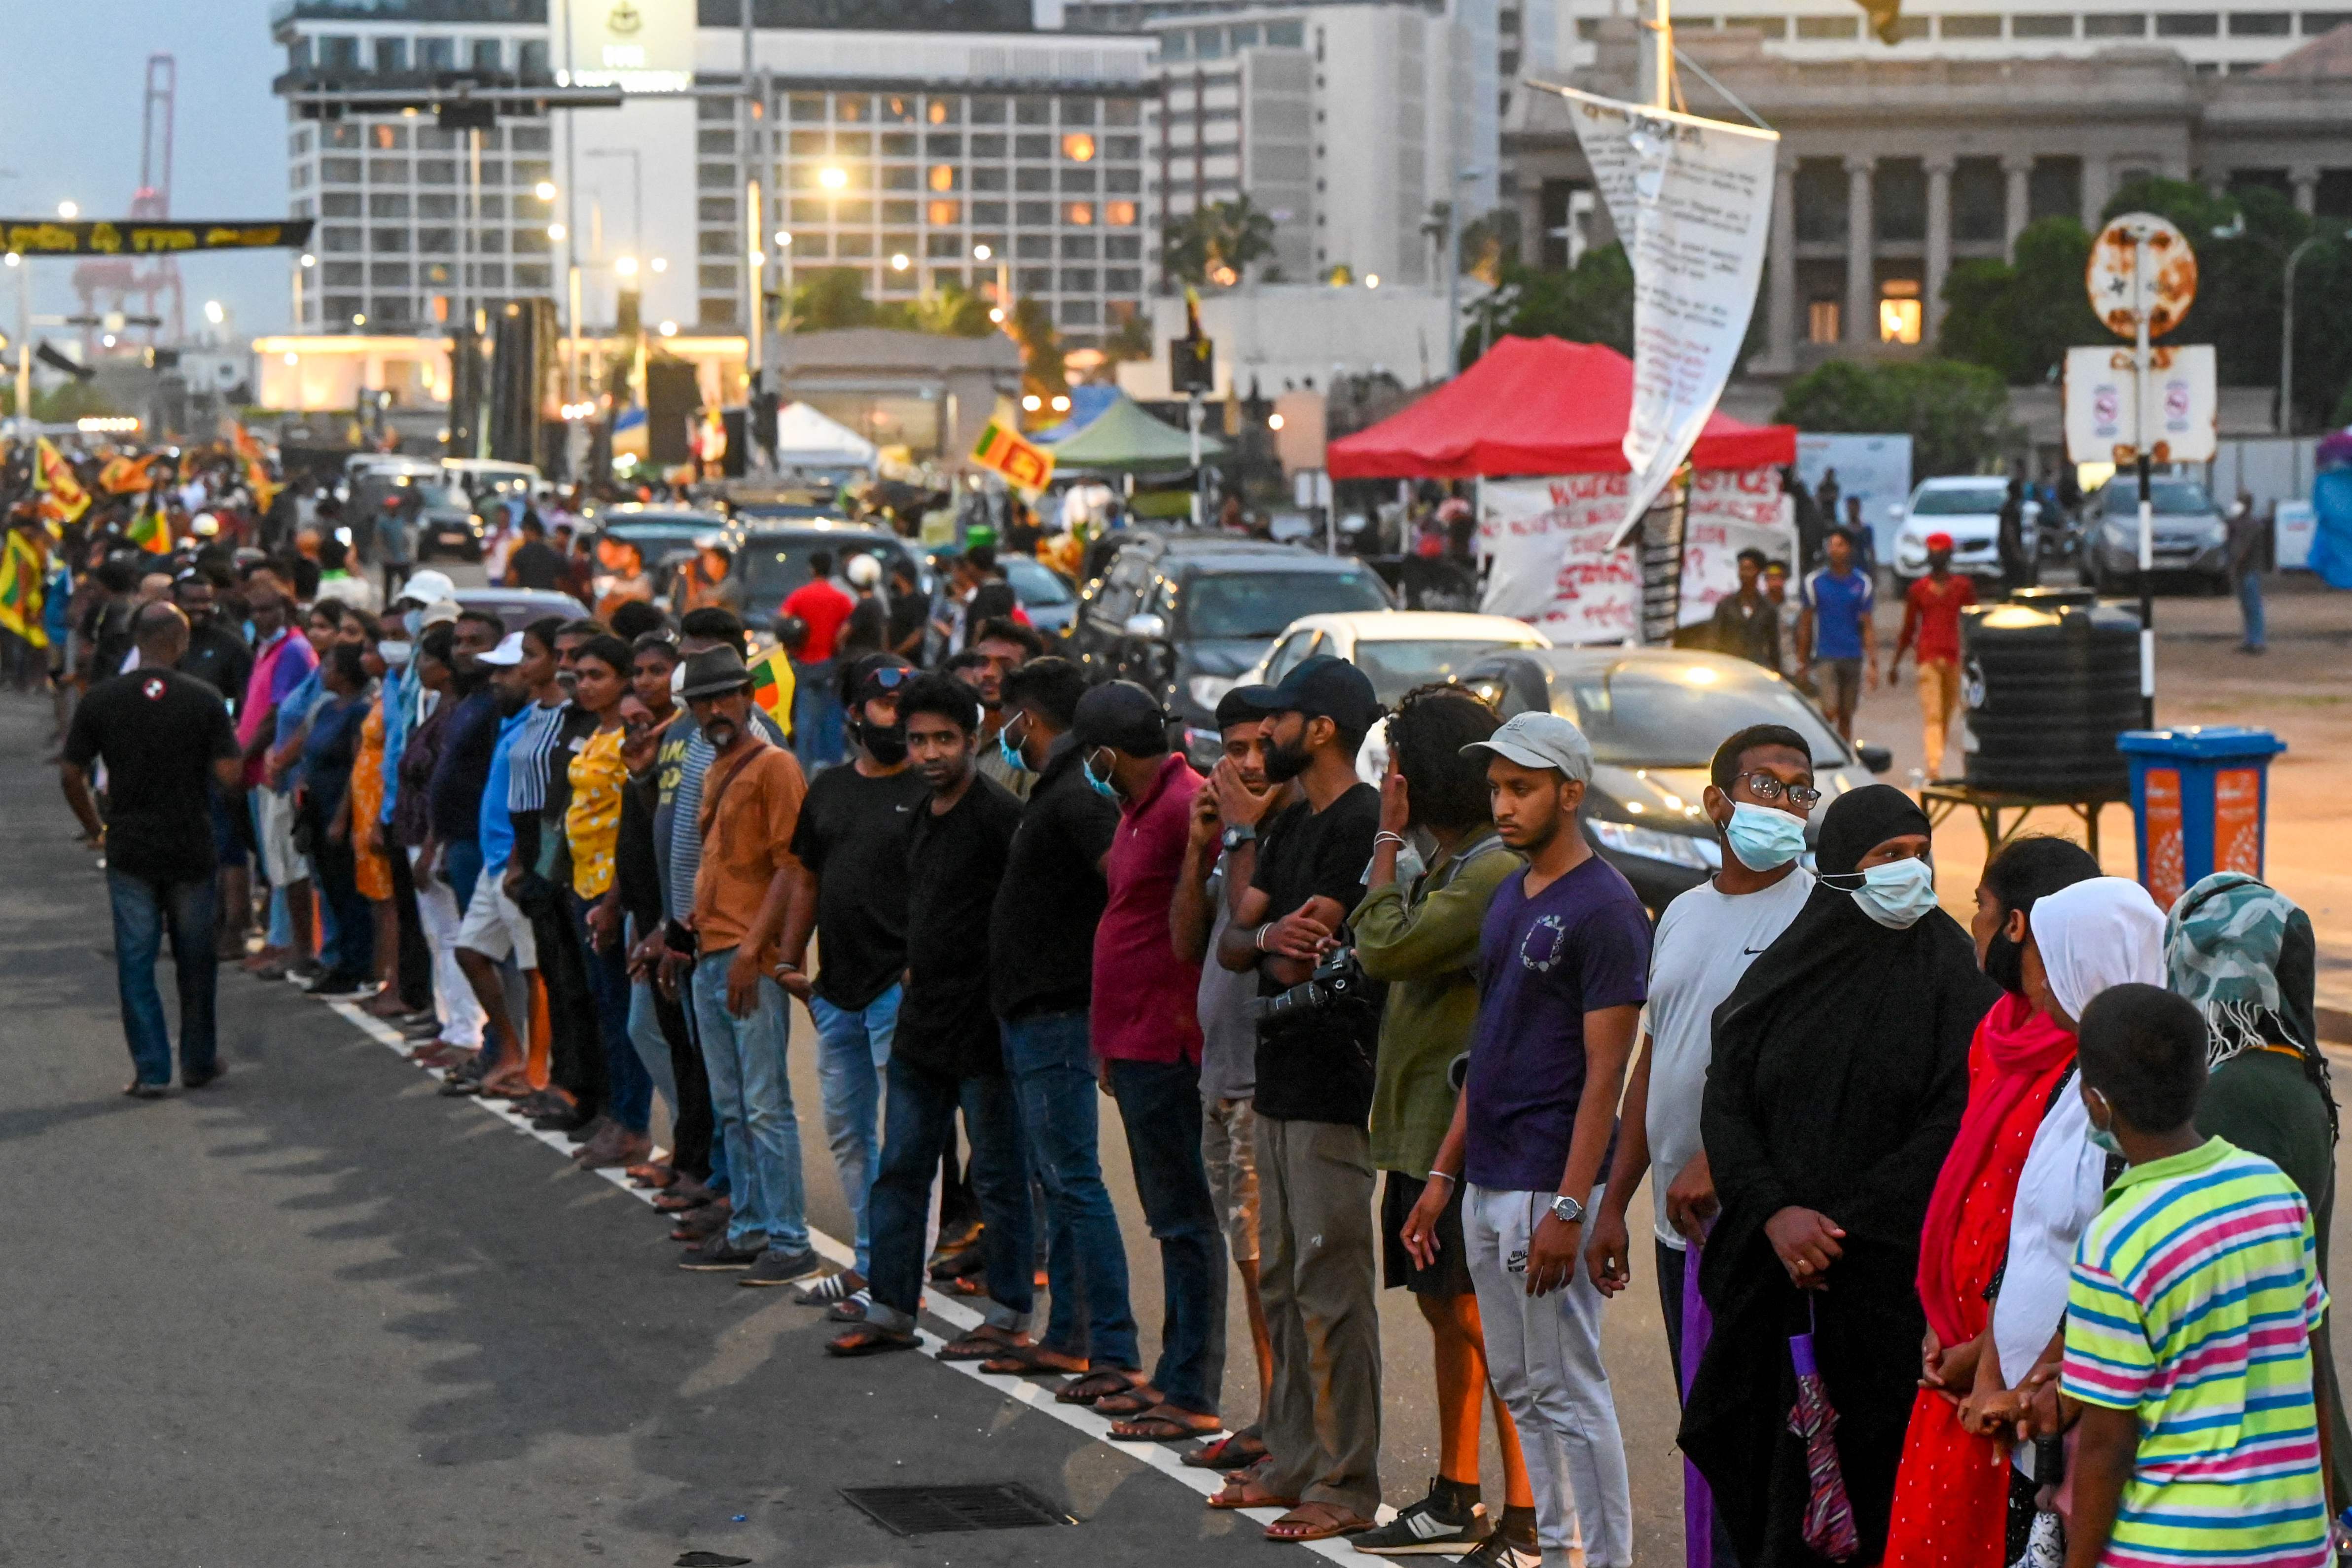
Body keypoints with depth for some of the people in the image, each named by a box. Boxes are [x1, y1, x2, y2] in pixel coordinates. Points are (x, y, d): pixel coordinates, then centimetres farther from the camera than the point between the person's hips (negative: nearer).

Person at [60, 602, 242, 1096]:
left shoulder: (101, 699, -4)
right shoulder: (204, 700, -8)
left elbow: (70, 775, -3)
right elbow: (230, 775, -12)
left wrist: (95, 828, 10)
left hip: (129, 851, 0)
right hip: (191, 848, 0)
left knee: (136, 962, 5)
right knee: (195, 961, 14)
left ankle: (151, 1070, 2)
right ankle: (199, 1061, 23)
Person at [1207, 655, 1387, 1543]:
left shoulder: (1361, 823, -14)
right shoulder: (1292, 826, 17)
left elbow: (1302, 956, -19)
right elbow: (1232, 943, 9)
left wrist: (1265, 935, 1)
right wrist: (1267, 939, -12)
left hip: (1333, 1084, -10)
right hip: (1281, 1078, 10)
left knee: (1331, 1286, -7)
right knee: (1282, 1280, 14)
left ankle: (1346, 1485, -3)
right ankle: (1292, 1459, 23)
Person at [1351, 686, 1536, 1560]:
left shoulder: (1496, 873, -18)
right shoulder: (1447, 868, 15)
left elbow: (1385, 951, -22)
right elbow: (1391, 960, 14)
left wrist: (1388, 841, -12)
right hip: (1422, 1125, 10)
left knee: (1485, 1323, -6)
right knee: (1445, 1311, 16)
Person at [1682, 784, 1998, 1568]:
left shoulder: (1947, 977, -1)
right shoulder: (1784, 971, 8)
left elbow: (1954, 1124, -8)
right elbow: (1725, 1104, 5)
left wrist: (1846, 1225, -11)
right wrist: (1776, 1214, -11)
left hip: (1889, 1271, -3)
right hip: (1776, 1262, 3)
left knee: (1872, 1460, -5)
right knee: (1759, 1446, 1)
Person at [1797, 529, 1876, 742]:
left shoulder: (1862, 584, 5)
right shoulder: (1814, 582, 2)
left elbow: (1868, 627, 6)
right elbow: (1805, 624, 6)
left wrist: (1872, 663, -2)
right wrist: (1802, 662, 4)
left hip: (1853, 658, 2)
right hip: (1825, 658, -2)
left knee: (1846, 716, 7)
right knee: (1830, 712, -15)